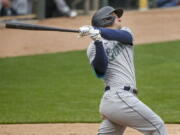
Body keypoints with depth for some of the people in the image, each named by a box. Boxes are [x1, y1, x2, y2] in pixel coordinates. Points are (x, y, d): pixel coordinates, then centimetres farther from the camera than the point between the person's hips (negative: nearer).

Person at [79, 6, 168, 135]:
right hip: (119, 97, -6)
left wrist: (97, 30, -21)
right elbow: (100, 71, -14)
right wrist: (98, 42, -23)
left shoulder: (125, 33, 20)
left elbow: (123, 35, -6)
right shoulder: (94, 47, 4)